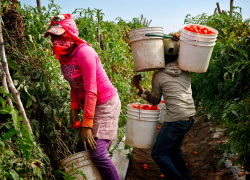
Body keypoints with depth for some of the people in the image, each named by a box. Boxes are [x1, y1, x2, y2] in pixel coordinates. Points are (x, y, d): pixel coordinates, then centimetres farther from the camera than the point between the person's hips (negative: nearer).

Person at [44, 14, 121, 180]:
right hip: (87, 103, 9)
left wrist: (86, 125, -24)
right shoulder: (63, 56, 3)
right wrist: (74, 109, 2)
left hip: (105, 103, -9)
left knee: (97, 152, -16)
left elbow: (91, 91, -25)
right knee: (86, 146, 12)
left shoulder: (83, 52, -23)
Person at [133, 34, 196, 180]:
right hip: (190, 117, 7)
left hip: (176, 119, -7)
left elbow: (155, 100, 6)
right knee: (174, 148, 25)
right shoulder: (185, 69, 7)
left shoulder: (158, 76, -3)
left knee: (159, 154, 3)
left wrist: (139, 87, 11)